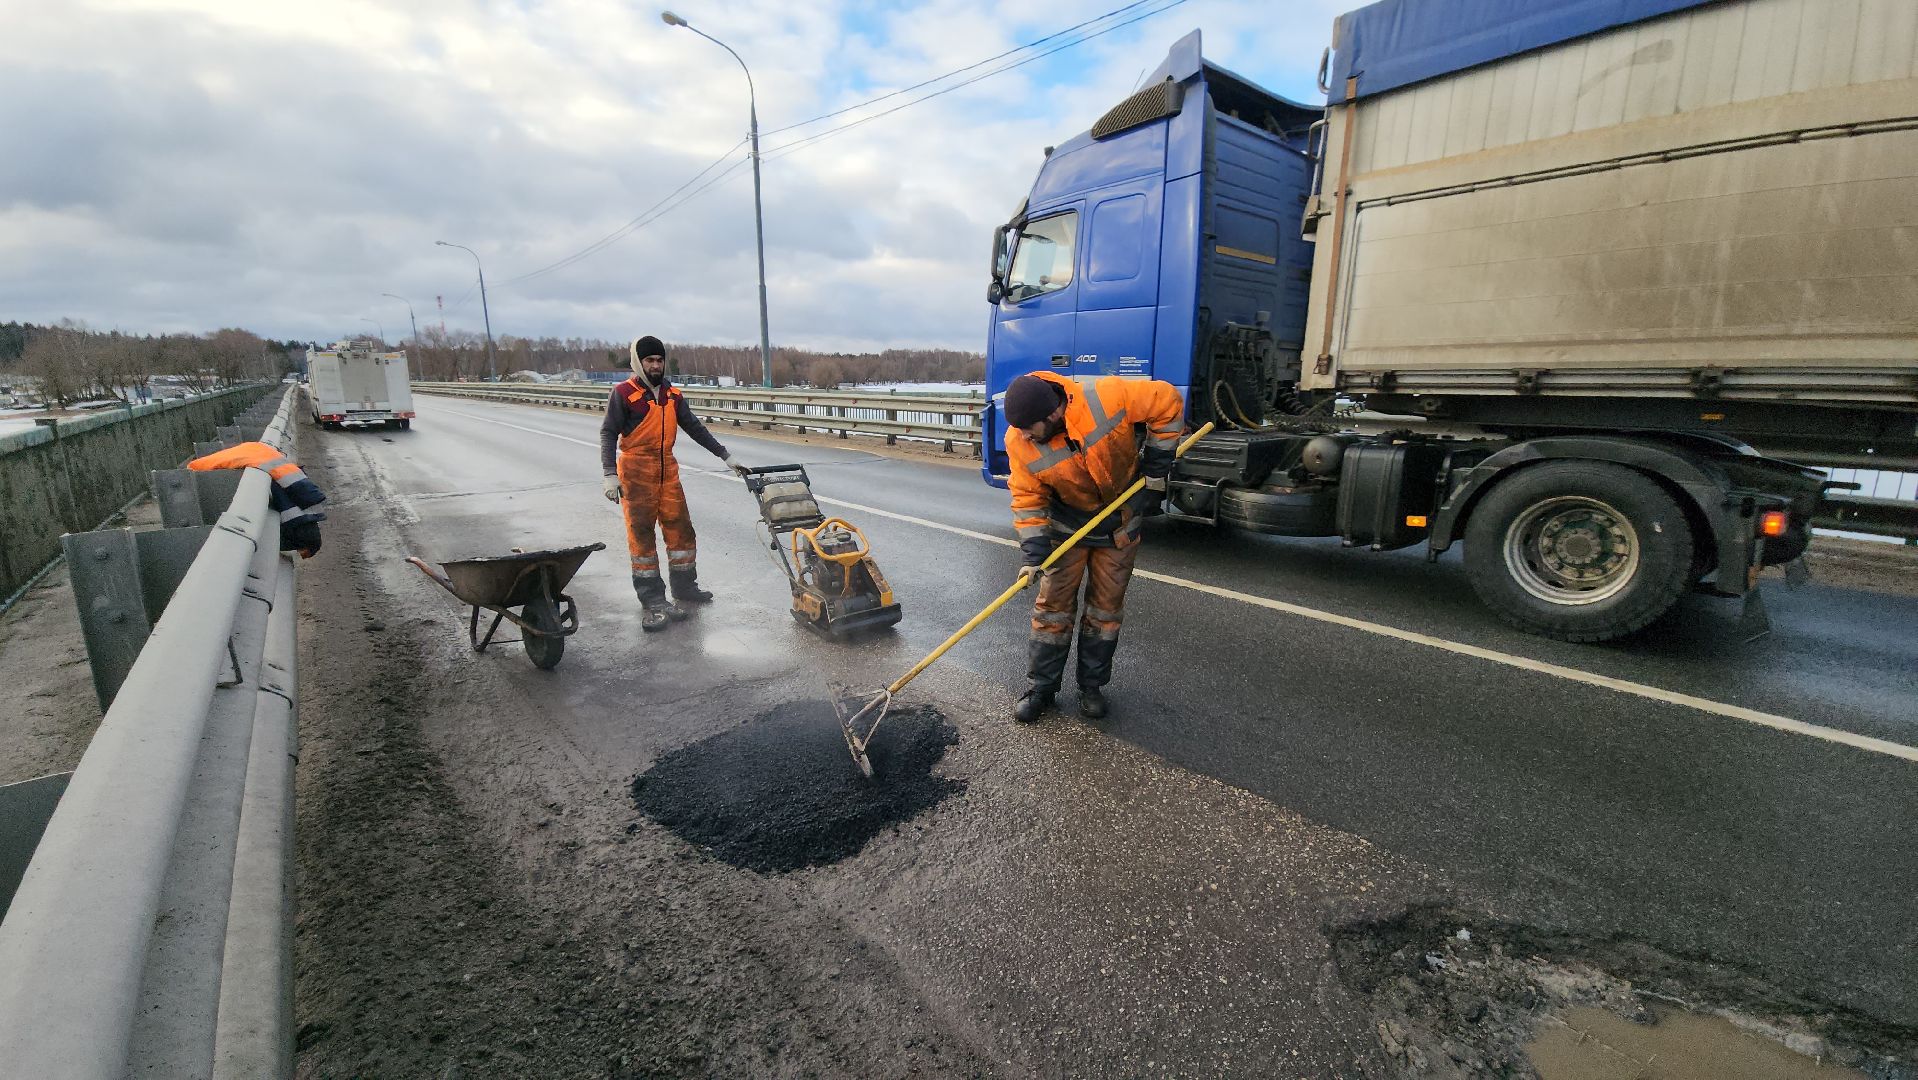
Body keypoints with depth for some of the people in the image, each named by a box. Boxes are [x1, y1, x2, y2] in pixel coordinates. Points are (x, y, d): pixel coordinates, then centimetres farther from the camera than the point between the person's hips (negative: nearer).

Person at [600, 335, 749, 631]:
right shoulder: (623, 393, -8)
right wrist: (610, 475, -19)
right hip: (636, 472, -5)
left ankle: (684, 588, 24)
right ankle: (653, 601, 3)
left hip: (667, 470, 6)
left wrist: (726, 456, 12)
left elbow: (695, 428, 14)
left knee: (681, 529, 9)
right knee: (642, 534, -2)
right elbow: (608, 433, -9)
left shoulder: (673, 395, 9)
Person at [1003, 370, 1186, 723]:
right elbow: (1028, 499, -13)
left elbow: (1167, 403, -17)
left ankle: (1092, 686, 24)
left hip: (1121, 523, 0)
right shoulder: (1019, 441, -23)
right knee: (1052, 606, 1)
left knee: (1106, 607, 8)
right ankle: (1040, 688, 15)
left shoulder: (1107, 396, -32)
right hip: (1066, 524, 1)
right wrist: (1034, 554, -22)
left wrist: (1156, 470, -14)